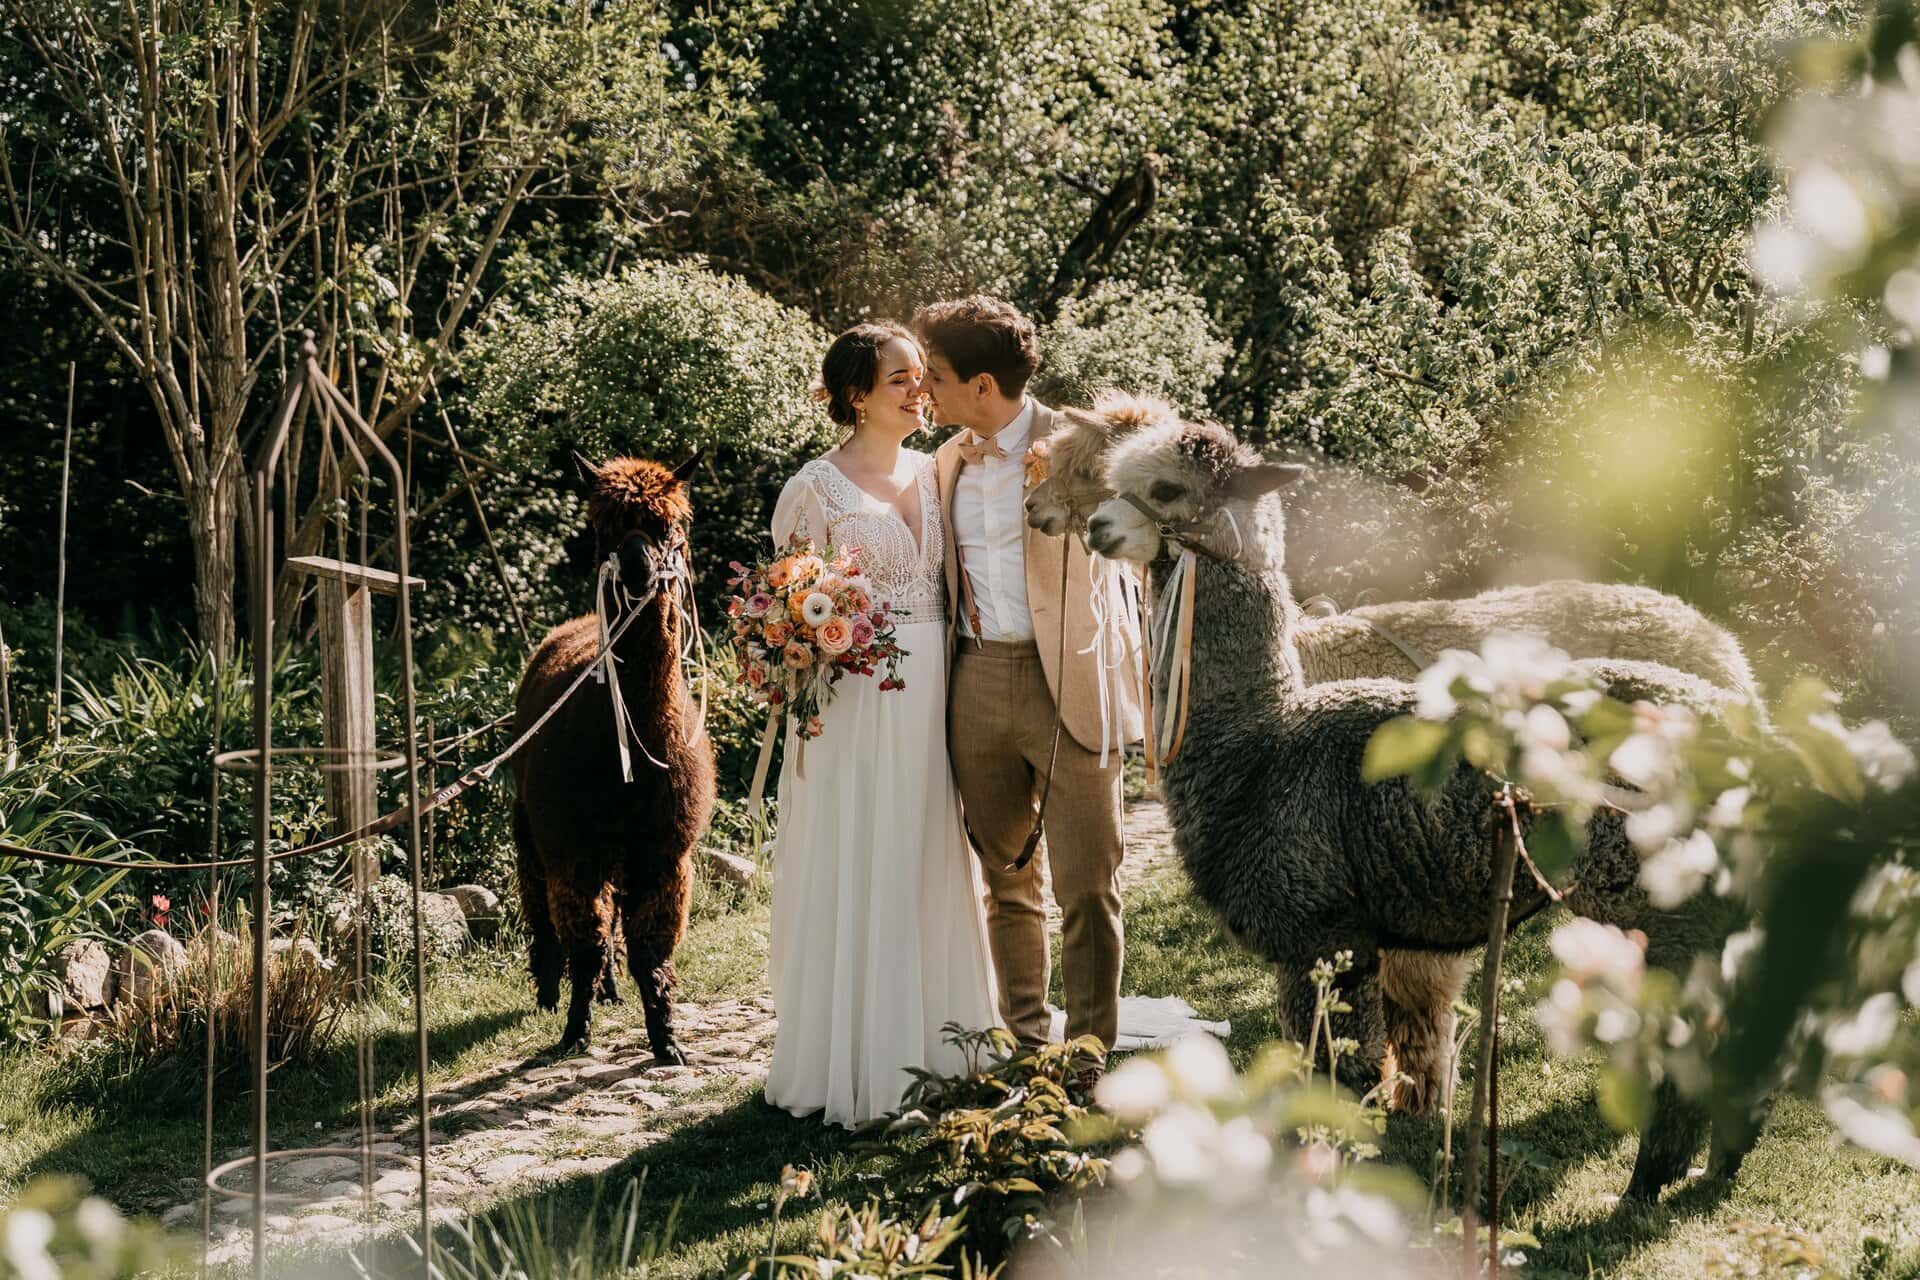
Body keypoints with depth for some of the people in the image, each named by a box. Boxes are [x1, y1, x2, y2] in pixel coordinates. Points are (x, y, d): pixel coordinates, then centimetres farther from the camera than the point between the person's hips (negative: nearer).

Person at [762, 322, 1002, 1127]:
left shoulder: (933, 474, 10)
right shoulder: (817, 487, -7)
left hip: (932, 696, 6)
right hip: (856, 697, -6)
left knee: (932, 866, 12)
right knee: (854, 873, -1)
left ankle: (927, 1041, 23)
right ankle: (852, 1057, 8)